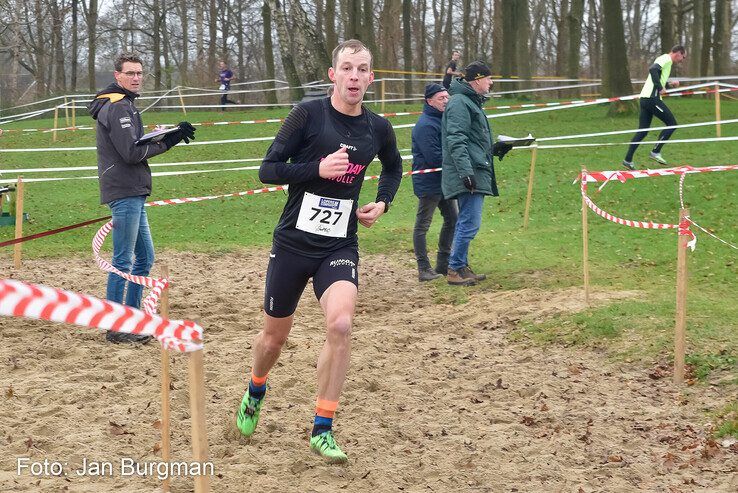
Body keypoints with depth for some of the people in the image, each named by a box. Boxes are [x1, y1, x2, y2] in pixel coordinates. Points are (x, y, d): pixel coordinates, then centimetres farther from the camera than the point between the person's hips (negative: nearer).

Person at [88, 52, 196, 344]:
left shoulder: (123, 104, 20)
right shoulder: (118, 106, -13)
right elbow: (132, 152, -20)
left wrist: (171, 136, 5)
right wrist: (168, 140, -11)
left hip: (132, 194, 11)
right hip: (124, 193, -11)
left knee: (144, 257, 16)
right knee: (123, 261, -6)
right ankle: (115, 329, -1)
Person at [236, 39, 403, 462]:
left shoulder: (378, 128, 1)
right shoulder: (309, 114, -10)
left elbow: (394, 167, 23)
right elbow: (269, 170, -11)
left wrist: (382, 203, 6)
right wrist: (319, 168, -24)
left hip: (340, 248, 1)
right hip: (293, 243, -1)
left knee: (341, 325, -22)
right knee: (276, 335, 12)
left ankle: (323, 430, -10)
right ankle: (255, 394, 47)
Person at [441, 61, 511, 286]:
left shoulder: (471, 102, 22)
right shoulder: (459, 103, -11)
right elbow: (456, 141, -20)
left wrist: (495, 149, 19)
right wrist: (465, 171, -27)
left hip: (476, 174, 11)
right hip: (469, 176, -11)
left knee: (466, 222, 14)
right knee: (470, 223, -11)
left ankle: (461, 267, 21)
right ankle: (455, 270, -6)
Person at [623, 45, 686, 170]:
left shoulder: (665, 59, 25)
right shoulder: (667, 59, -6)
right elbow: (653, 70, -25)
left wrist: (670, 85, 18)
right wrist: (660, 88, -21)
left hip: (645, 98, 10)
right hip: (652, 98, -10)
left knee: (642, 131, 10)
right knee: (672, 123, -2)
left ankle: (628, 160, 7)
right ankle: (655, 152, -2)